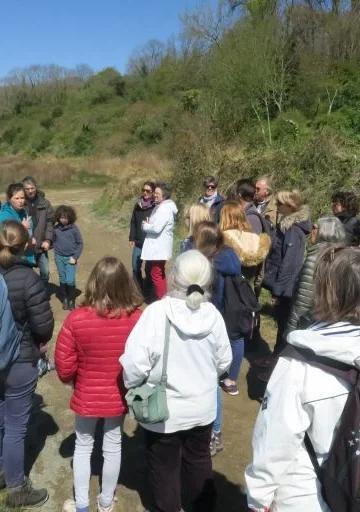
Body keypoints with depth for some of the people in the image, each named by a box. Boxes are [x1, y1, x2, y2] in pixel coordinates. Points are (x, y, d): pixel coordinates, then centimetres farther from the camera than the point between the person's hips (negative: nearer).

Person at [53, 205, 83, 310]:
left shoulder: (74, 228, -7)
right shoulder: (56, 228, 0)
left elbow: (80, 243, -3)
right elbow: (54, 241, 11)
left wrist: (75, 257, -8)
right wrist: (56, 252, -2)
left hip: (70, 258, -2)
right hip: (59, 257, 2)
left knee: (70, 281, -8)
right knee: (62, 280, 9)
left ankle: (71, 300, 10)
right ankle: (65, 299, 23)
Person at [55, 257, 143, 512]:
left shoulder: (76, 319, -24)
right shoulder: (137, 319, -21)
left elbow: (64, 365, -15)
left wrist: (72, 379, 7)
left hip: (87, 396, -1)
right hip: (119, 397, 1)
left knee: (83, 447, 22)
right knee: (113, 447, 21)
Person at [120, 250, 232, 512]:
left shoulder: (156, 312, -27)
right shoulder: (213, 314, -14)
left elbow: (135, 364, -26)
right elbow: (224, 362, -1)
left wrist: (131, 387, -4)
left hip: (163, 411, -4)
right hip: (203, 407, 4)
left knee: (165, 468, 20)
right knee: (199, 460, 28)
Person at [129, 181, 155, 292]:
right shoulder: (138, 205, 7)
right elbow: (133, 222, 12)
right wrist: (131, 238, 8)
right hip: (138, 243, 5)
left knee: (149, 269, 3)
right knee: (135, 267, 10)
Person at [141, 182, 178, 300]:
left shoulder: (165, 209, -20)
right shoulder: (161, 206, 13)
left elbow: (156, 228, -28)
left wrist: (145, 225, -10)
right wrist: (148, 224, 0)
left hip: (158, 248, -11)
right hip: (157, 247, 11)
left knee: (156, 275, -4)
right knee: (160, 275, 19)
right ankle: (162, 298, 30)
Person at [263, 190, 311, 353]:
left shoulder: (293, 230, -20)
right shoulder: (288, 226, 10)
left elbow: (289, 264, -23)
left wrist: (278, 291, -19)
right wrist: (276, 287, 16)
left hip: (285, 288, -9)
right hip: (282, 285, 9)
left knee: (284, 325, 5)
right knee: (282, 323, 19)